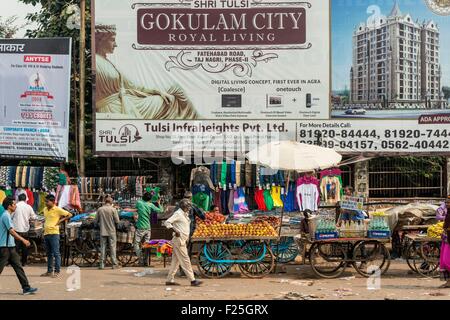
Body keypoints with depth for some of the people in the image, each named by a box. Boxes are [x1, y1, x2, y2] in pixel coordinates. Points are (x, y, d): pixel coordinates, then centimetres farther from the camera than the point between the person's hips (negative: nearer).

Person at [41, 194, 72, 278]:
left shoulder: (58, 209, -8)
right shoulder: (45, 209, 13)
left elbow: (69, 215, -6)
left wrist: (60, 220, -7)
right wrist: (45, 226, 16)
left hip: (54, 233, -7)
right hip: (46, 233, 7)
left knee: (56, 253, -5)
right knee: (49, 254, 13)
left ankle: (57, 271, -2)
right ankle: (49, 271, 19)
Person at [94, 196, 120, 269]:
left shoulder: (100, 209, -1)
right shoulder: (113, 209, -8)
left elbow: (96, 221, 3)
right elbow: (117, 221, -8)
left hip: (103, 232, 2)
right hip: (111, 232, -2)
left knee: (102, 247, 7)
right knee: (112, 247, 4)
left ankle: (102, 264, 7)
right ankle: (115, 264, 5)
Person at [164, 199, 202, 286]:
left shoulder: (185, 214, 17)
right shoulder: (178, 214, -11)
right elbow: (167, 222, -19)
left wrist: (187, 237, 17)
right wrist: (175, 231, -24)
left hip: (183, 240, 9)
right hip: (179, 240, -9)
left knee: (176, 260, 10)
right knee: (185, 260, -7)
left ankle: (170, 280, 14)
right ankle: (192, 280, -6)